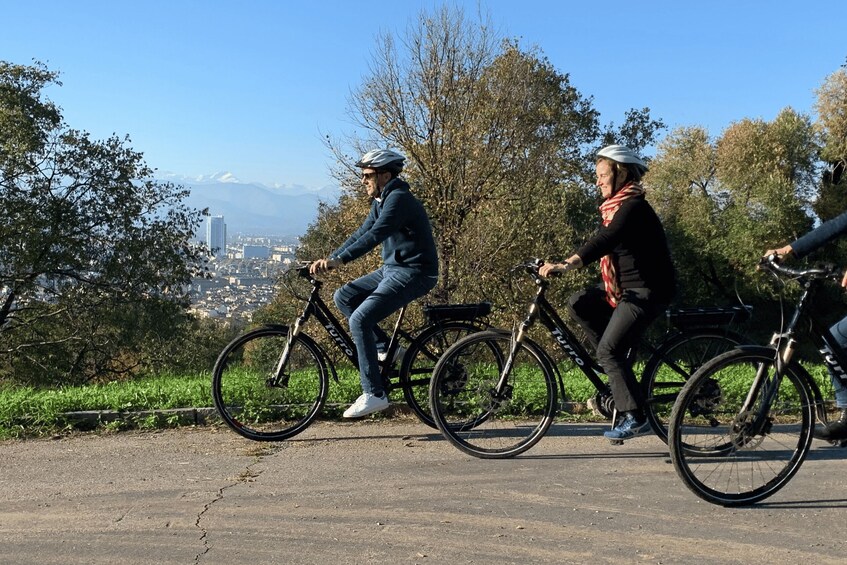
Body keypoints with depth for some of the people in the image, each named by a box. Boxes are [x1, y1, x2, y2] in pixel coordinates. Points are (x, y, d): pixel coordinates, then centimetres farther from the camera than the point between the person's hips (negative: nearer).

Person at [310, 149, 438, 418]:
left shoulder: (399, 199, -17)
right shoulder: (381, 201, 14)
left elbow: (375, 236, -30)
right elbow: (360, 234, 12)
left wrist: (339, 260, -38)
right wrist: (328, 259, 2)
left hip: (413, 273, -10)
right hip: (392, 268, 10)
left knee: (360, 320, -19)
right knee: (343, 297, 4)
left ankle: (375, 394, -12)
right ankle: (385, 348, 10)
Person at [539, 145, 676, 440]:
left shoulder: (634, 207, -18)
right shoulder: (616, 207, 13)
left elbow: (604, 241, -34)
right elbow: (604, 243, 16)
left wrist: (566, 265, -45)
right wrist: (561, 264, 9)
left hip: (647, 291, -9)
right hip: (623, 287, 9)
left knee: (608, 350, -16)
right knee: (578, 303, -6)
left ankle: (634, 417, -6)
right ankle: (619, 361, 5)